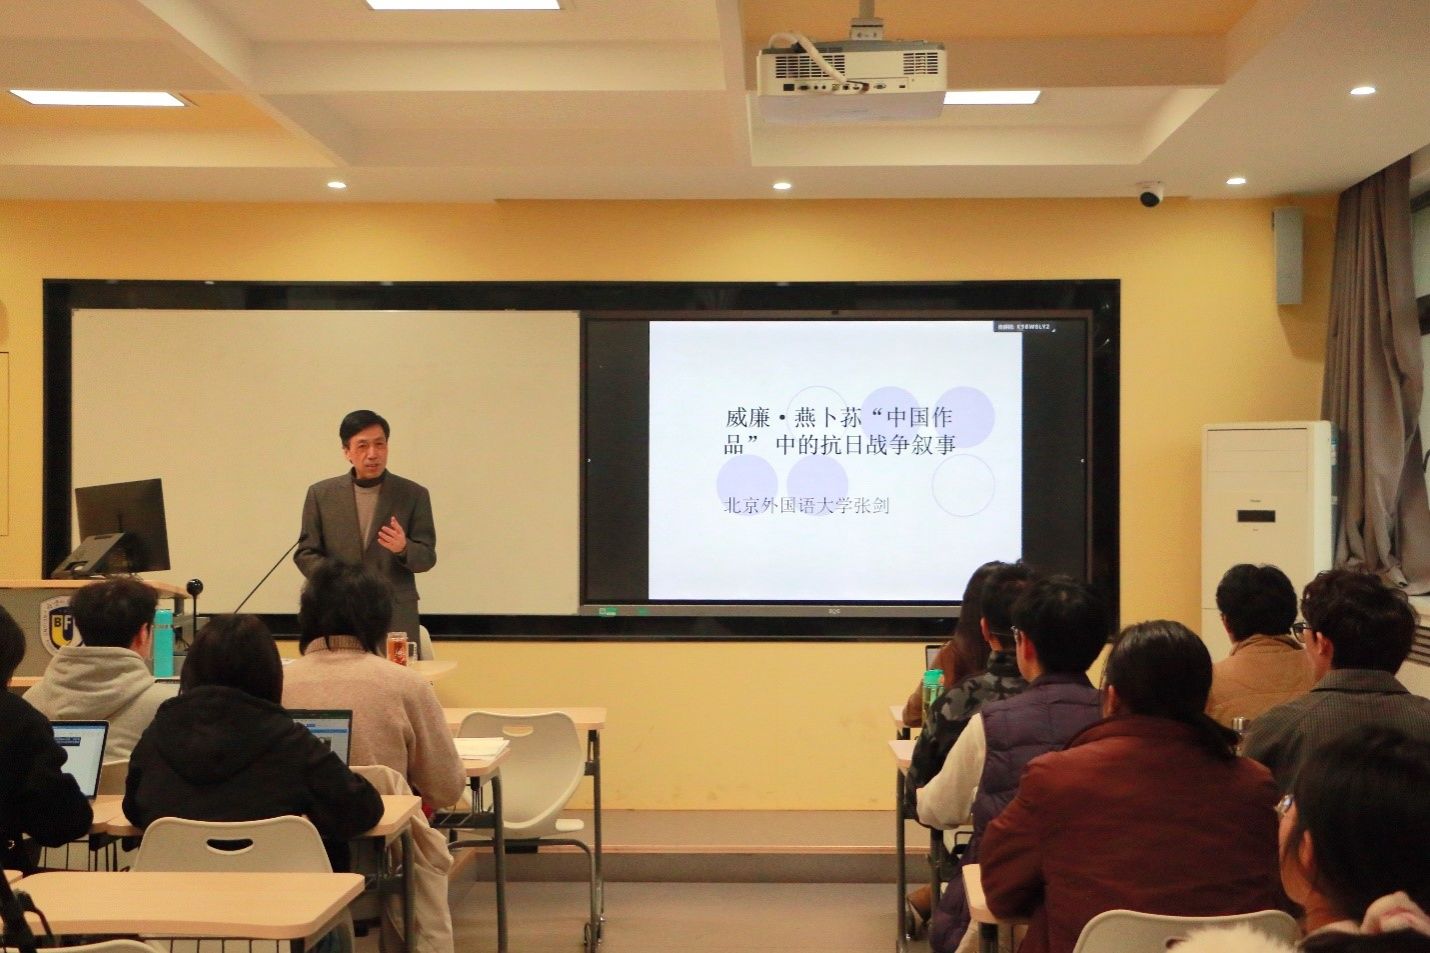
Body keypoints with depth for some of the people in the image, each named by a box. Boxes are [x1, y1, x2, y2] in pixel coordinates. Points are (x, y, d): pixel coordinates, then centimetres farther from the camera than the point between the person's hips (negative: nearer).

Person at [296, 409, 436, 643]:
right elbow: (305, 553, 10)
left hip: (396, 617, 0)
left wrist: (404, 549, -18)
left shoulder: (414, 495, 5)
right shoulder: (321, 494, 8)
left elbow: (427, 557, 5)